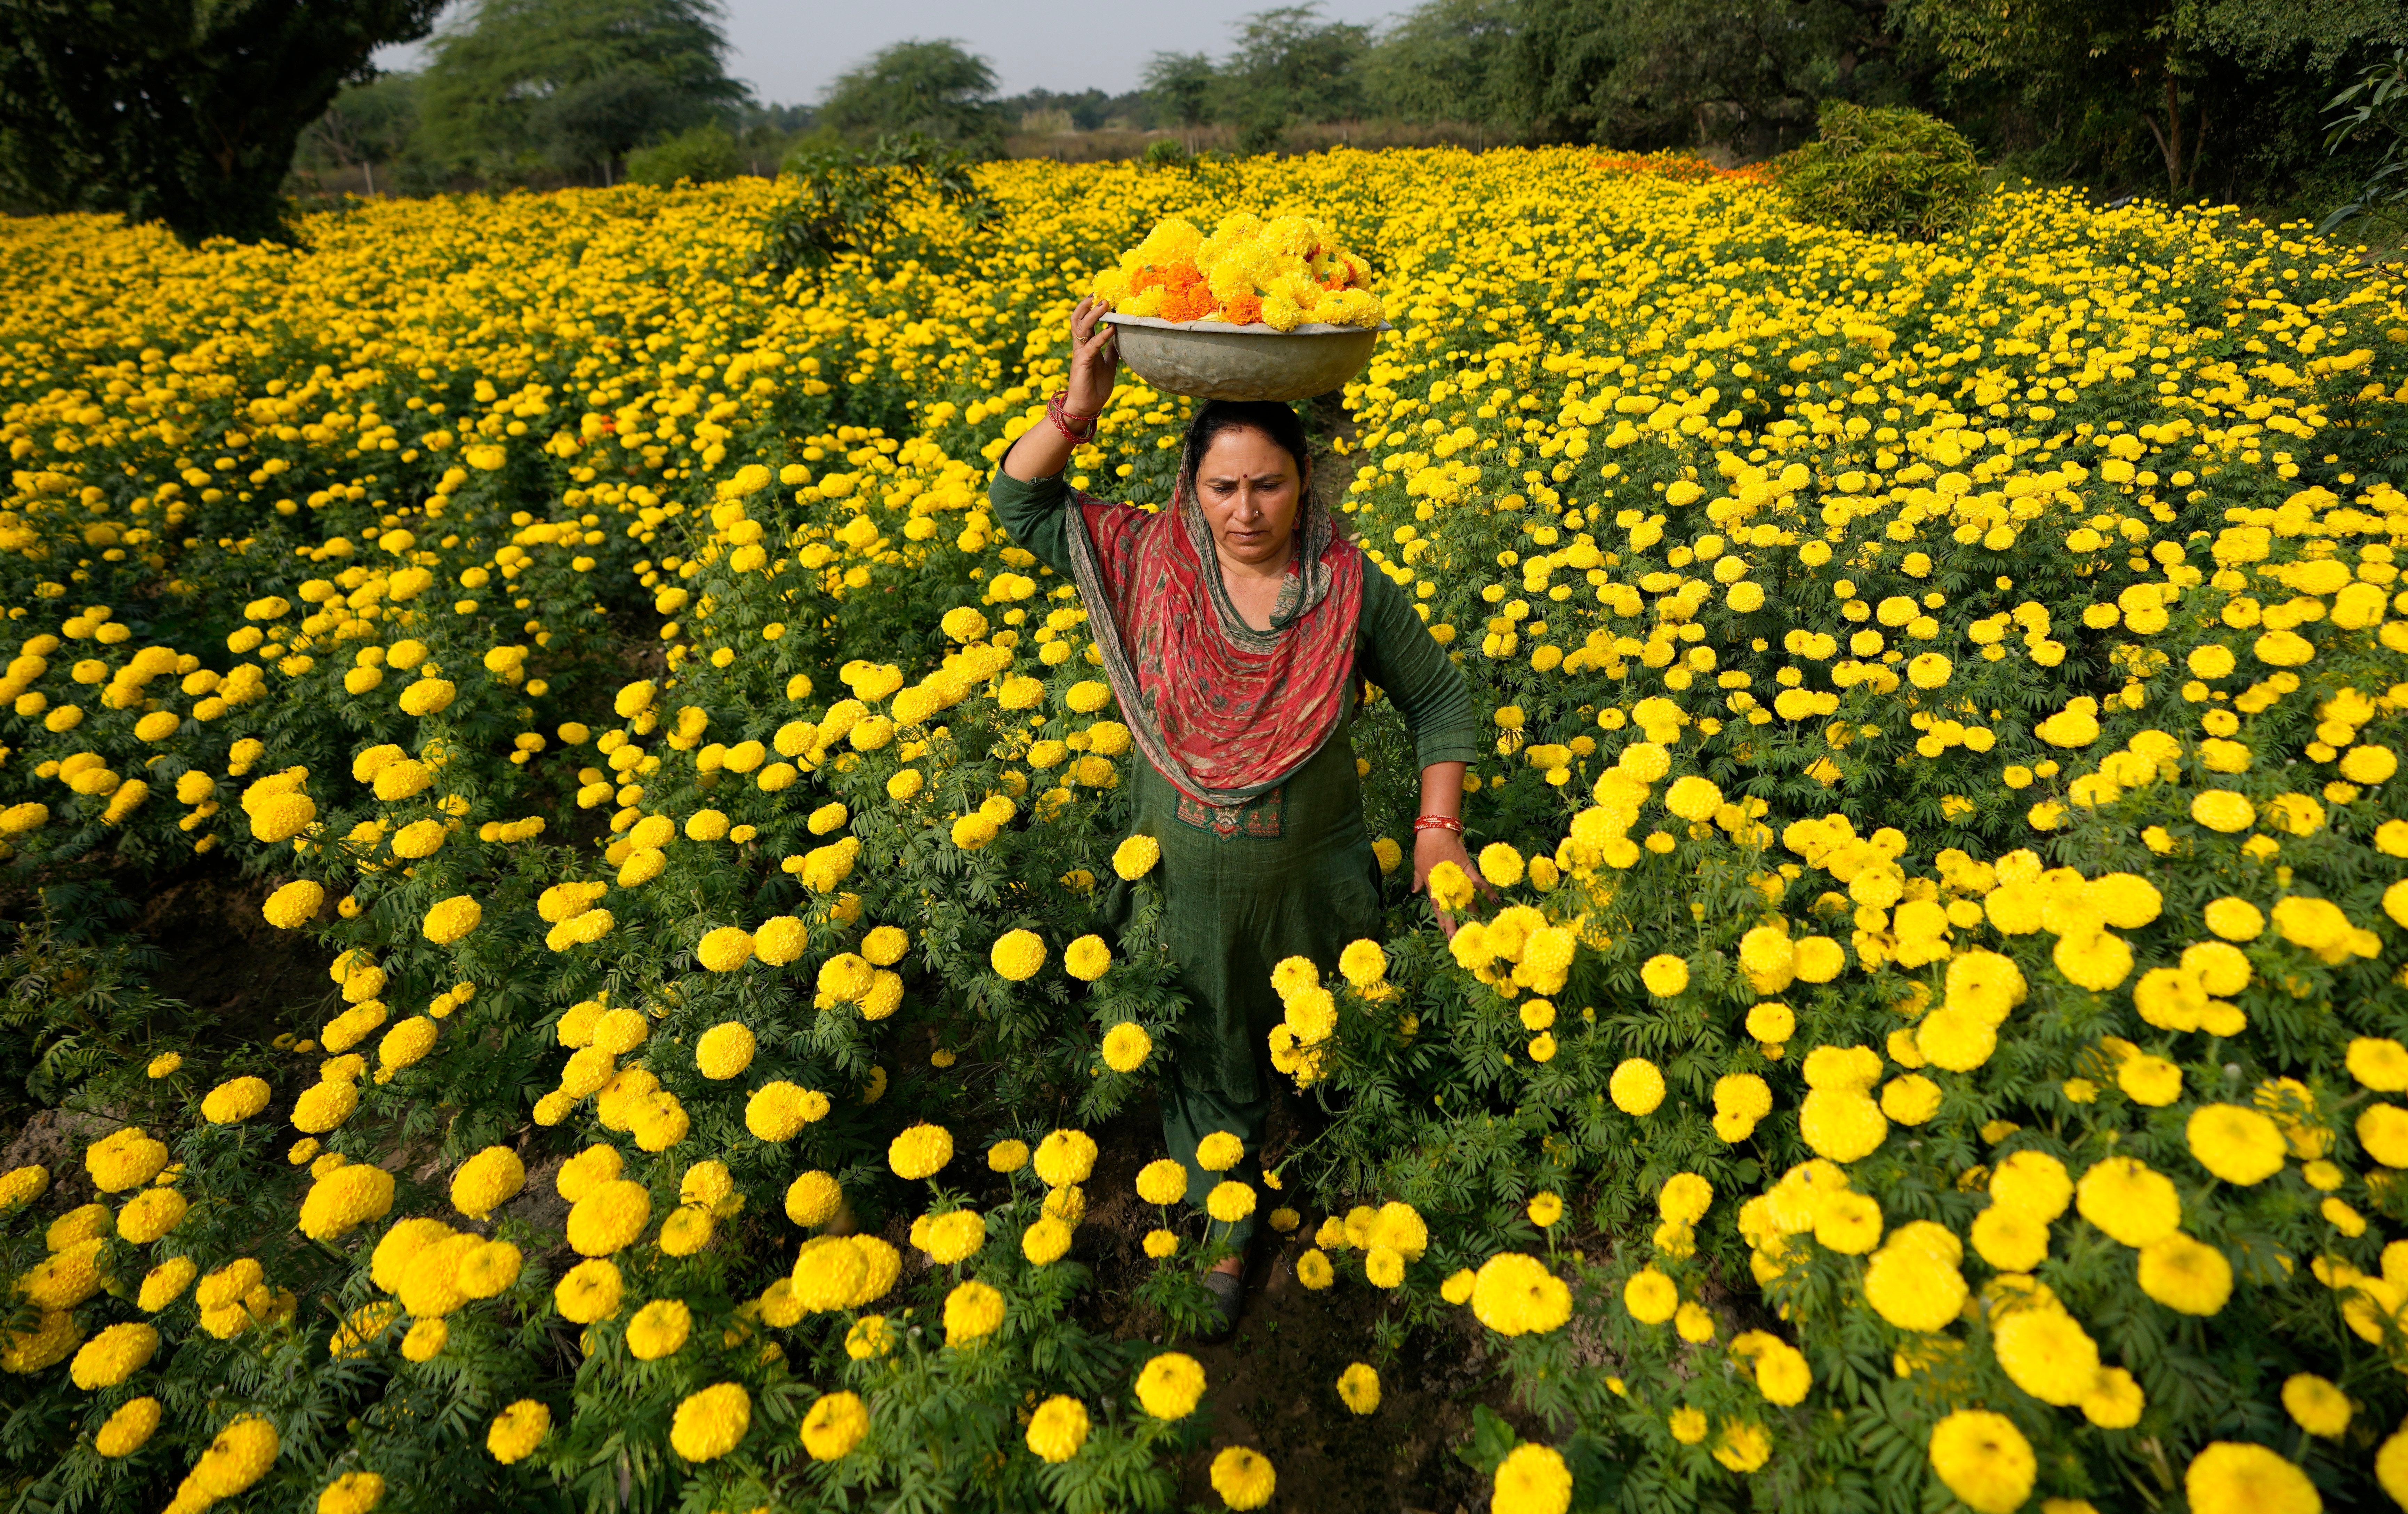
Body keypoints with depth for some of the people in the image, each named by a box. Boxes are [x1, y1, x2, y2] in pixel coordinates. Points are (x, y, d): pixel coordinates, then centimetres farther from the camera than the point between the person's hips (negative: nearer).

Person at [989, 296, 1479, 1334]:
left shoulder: (1351, 587, -14)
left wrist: (1439, 827, -10)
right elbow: (1020, 503, -6)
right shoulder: (1149, 563, -13)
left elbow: (1439, 701, -1)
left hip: (1316, 885, 0)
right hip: (1190, 888, 0)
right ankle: (1224, 1235, 48)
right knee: (1211, 1065, 21)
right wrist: (1079, 405, -22)